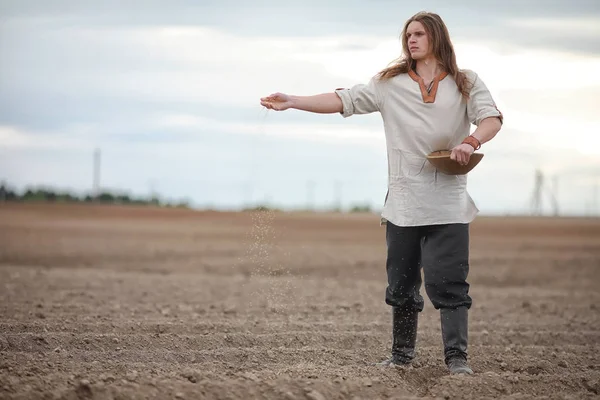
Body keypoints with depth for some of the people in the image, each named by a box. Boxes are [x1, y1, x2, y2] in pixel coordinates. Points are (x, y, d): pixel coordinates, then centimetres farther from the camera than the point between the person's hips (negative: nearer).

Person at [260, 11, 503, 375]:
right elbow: (344, 101, 3)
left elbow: (492, 118, -3)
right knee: (402, 285, 8)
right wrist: (292, 102, -7)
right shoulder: (390, 83, 10)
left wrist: (471, 142, -25)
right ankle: (402, 354, 21)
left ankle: (457, 357, -3)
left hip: (448, 204, -2)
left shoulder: (465, 83, 8)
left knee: (448, 282, -9)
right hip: (403, 203, 2)